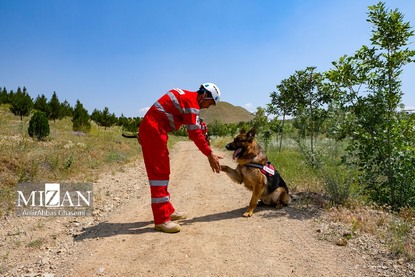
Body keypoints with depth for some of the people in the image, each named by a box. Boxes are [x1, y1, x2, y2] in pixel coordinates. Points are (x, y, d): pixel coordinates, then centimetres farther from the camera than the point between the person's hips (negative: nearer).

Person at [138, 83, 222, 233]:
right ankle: (161, 219, -4)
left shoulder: (186, 96, 17)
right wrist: (210, 155, -12)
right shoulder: (191, 101, -13)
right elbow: (194, 133, -17)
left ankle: (167, 210, 24)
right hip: (153, 130, -10)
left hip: (150, 129, 10)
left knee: (162, 172, 14)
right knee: (159, 172, -9)